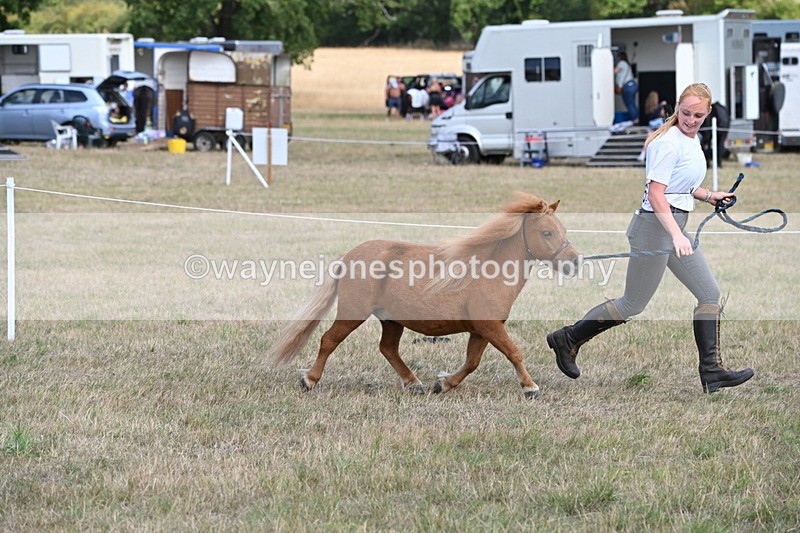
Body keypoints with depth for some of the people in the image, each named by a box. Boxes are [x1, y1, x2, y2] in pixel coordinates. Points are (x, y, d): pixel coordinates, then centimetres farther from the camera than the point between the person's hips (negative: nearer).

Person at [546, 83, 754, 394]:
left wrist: (709, 196, 13)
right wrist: (676, 236, -33)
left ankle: (711, 371, 7)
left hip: (675, 227, 10)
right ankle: (567, 339, 14)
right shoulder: (669, 143, -18)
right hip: (655, 227, -10)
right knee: (633, 305, 0)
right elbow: (656, 194, -25)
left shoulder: (692, 140, 12)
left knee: (710, 294, 5)